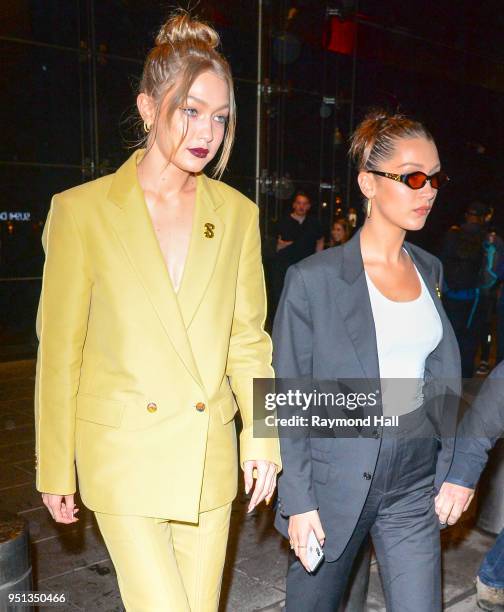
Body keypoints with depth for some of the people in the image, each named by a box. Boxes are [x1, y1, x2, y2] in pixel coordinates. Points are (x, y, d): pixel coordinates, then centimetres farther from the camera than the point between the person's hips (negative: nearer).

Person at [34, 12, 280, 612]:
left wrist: (261, 436, 1)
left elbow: (248, 337, 6)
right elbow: (59, 349, -4)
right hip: (122, 458, -3)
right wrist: (54, 470, 0)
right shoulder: (82, 209, -8)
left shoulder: (237, 212, 1)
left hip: (210, 458, 4)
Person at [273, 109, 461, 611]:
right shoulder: (314, 279, -13)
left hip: (414, 482, 4)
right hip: (337, 480, -4)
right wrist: (298, 501, -10)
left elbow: (440, 383, 12)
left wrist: (449, 471, 12)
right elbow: (288, 398, -10)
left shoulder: (428, 270, 5)